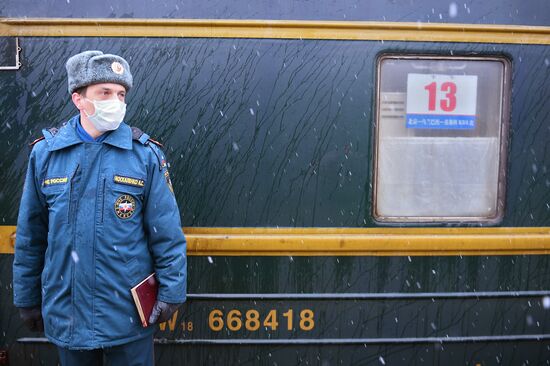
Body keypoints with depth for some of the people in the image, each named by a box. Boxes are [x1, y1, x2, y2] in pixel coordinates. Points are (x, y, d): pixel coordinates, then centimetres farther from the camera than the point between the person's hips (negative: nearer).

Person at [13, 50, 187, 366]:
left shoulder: (145, 154, -8)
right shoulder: (45, 153, -2)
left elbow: (167, 234, -7)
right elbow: (30, 236, 5)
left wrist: (171, 292, -9)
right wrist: (27, 299, 9)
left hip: (129, 313, -2)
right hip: (66, 312, 2)